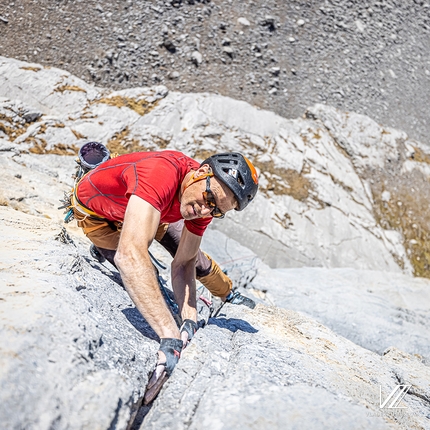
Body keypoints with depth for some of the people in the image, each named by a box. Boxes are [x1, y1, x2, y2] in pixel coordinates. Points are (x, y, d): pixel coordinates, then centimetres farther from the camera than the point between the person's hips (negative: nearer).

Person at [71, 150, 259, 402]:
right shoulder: (162, 173, -48)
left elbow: (183, 263, -16)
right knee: (141, 272, -5)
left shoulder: (205, 205, -24)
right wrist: (171, 336, -62)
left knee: (192, 256, 9)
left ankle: (227, 292, 40)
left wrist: (189, 318, -33)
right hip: (95, 211, -5)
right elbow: (130, 254, -60)